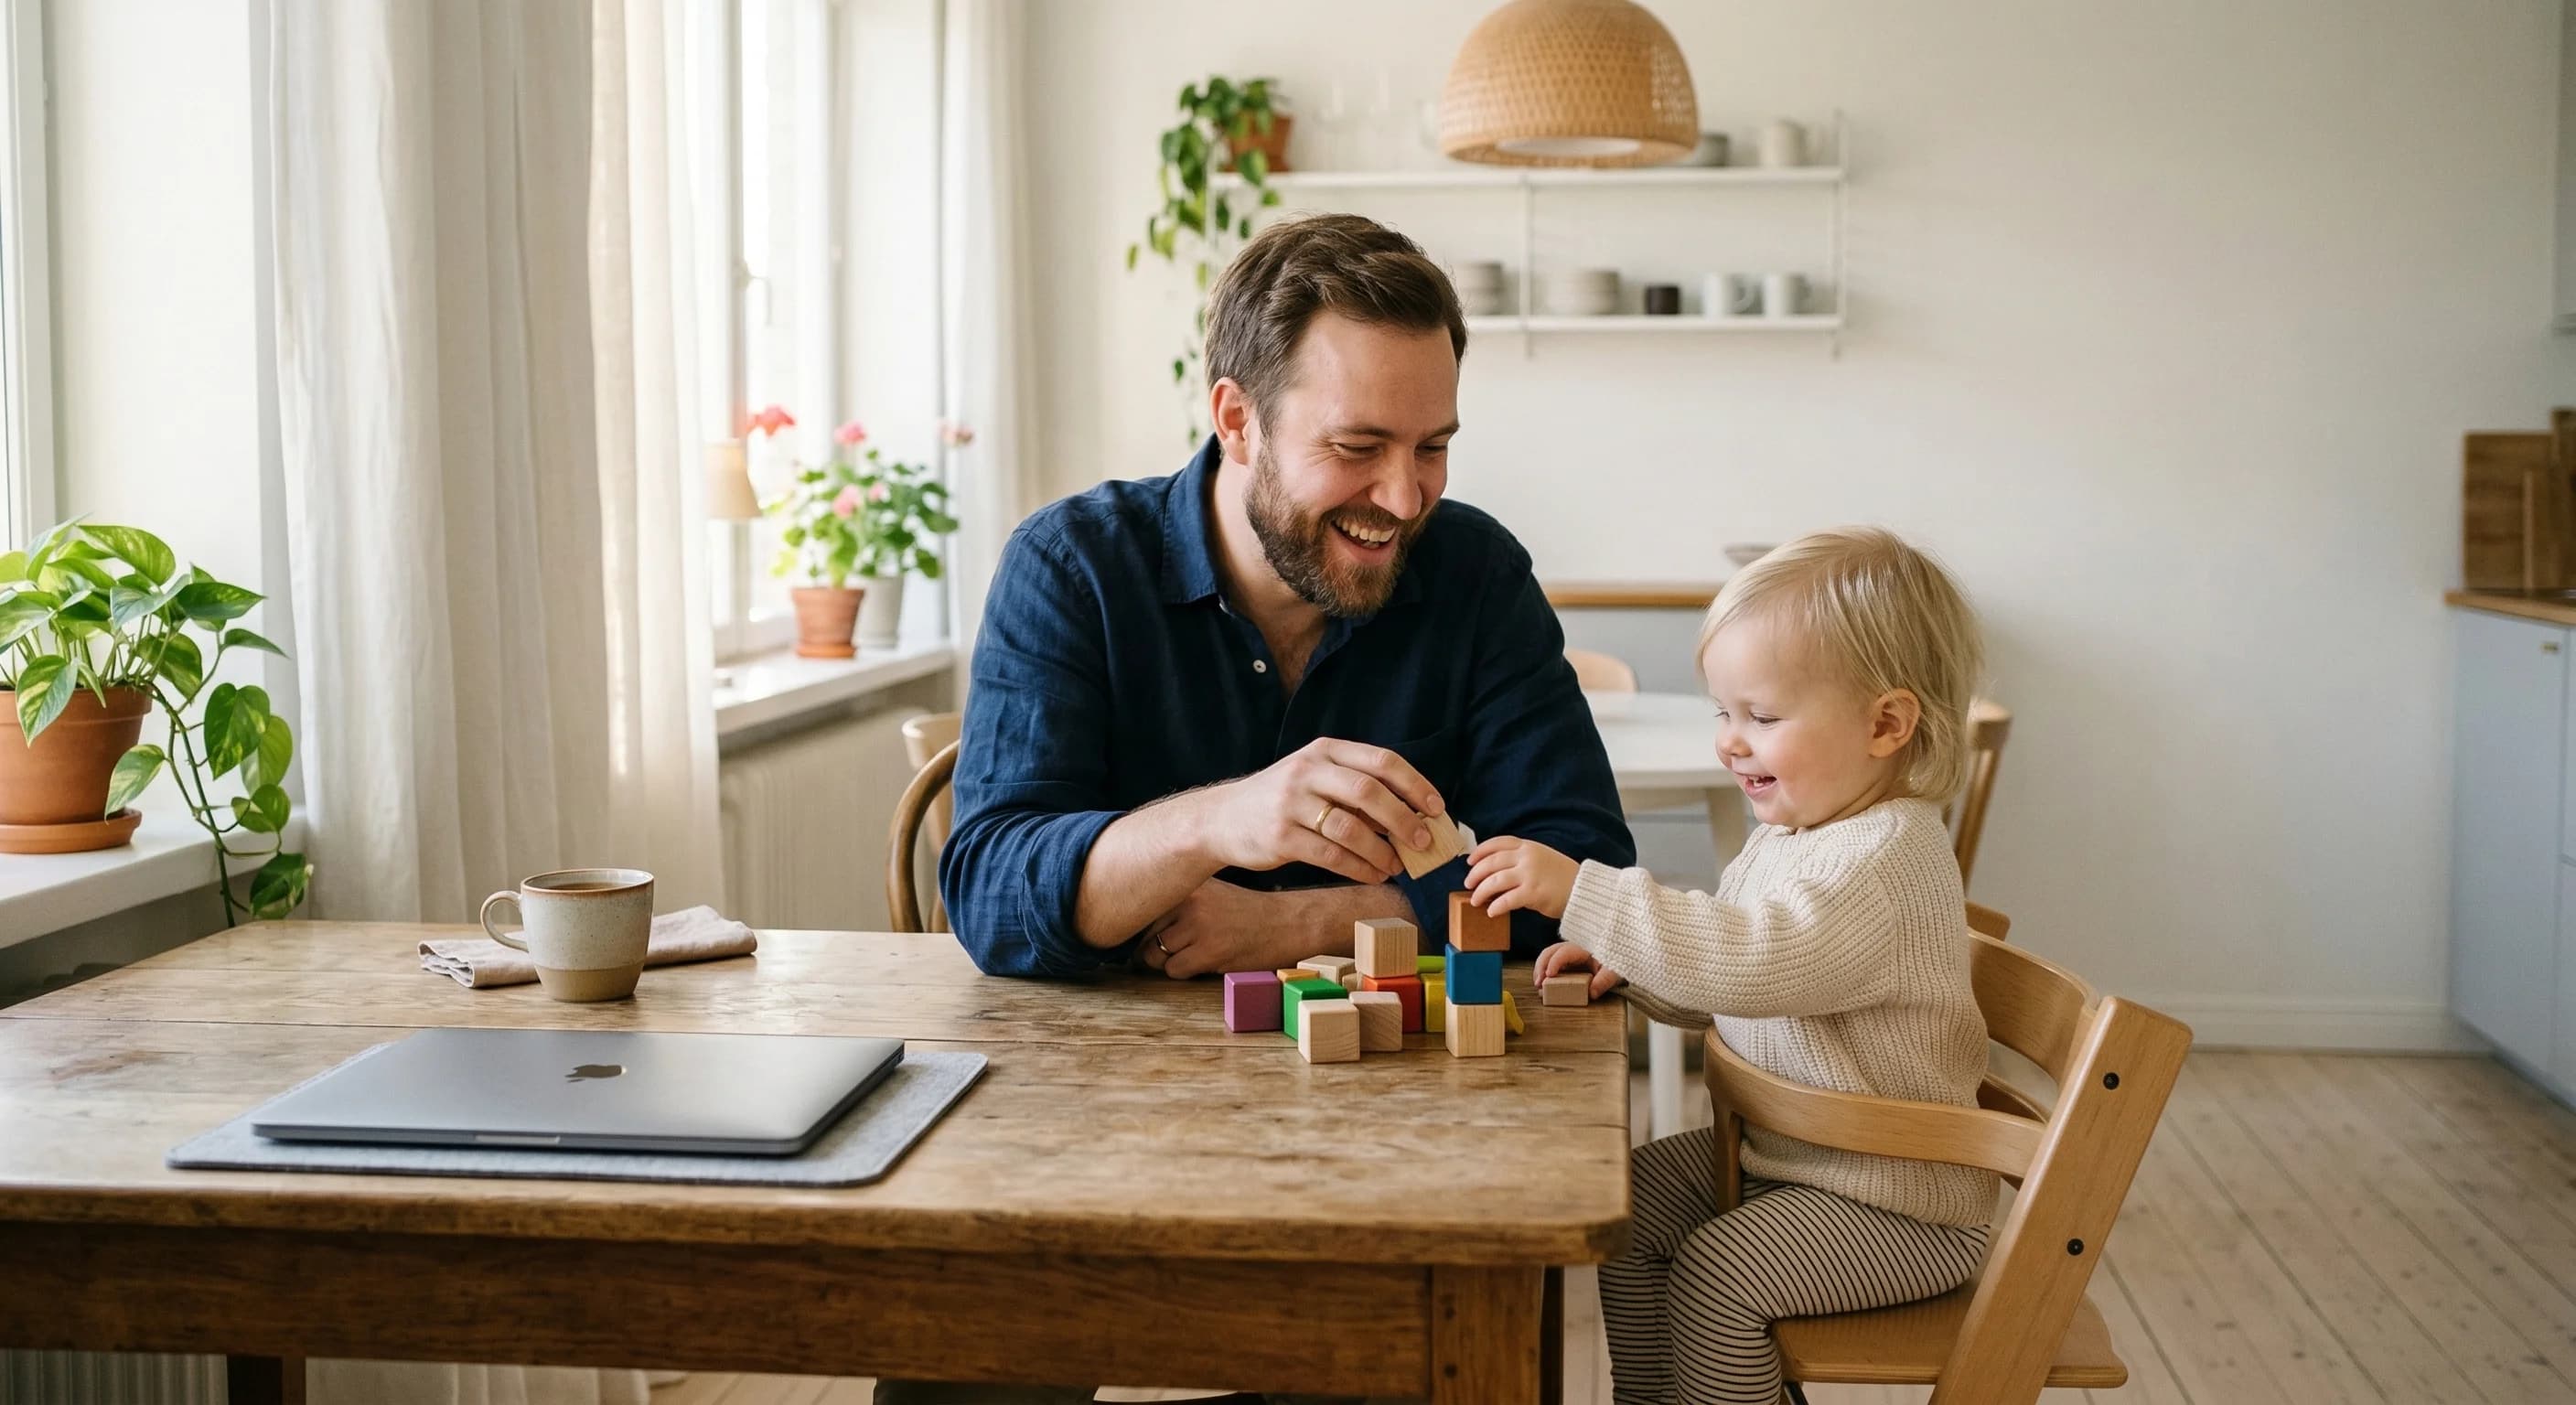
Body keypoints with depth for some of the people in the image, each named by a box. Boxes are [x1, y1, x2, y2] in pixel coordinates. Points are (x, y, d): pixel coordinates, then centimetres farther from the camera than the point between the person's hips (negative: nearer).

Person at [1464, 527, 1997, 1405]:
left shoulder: (1887, 860, -27)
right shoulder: (1786, 836, 6)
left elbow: (1749, 961, -40)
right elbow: (1730, 987, 18)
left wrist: (1580, 890, -41)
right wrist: (1630, 964, -2)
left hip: (1895, 1201, -10)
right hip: (1779, 1149, 10)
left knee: (1715, 1273, -20)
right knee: (1630, 1206, 8)